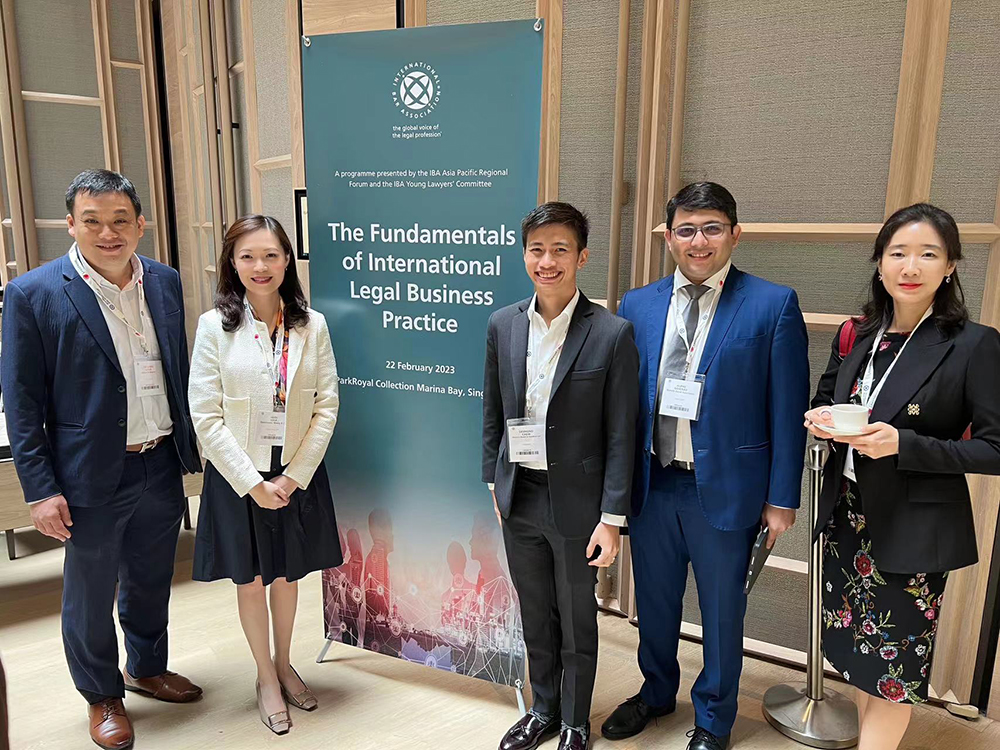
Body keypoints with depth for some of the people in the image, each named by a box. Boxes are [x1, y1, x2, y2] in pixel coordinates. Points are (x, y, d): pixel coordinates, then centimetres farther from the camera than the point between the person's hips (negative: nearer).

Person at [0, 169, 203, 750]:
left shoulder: (165, 282, 2)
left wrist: (189, 446, 10)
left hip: (163, 466, 4)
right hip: (93, 478, -4)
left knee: (152, 582, 21)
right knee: (90, 595, 14)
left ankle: (147, 668, 45)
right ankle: (103, 695, 38)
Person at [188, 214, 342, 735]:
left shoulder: (312, 325, -4)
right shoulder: (215, 326, -8)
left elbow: (327, 406, -4)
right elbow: (206, 417, -10)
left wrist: (293, 477, -10)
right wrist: (253, 484, -13)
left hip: (298, 475, 2)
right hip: (238, 477, -1)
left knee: (287, 574, 18)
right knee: (251, 580, 14)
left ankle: (284, 665, 41)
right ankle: (265, 677, 36)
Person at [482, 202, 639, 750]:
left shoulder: (612, 334, -14)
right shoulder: (502, 325, 0)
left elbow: (620, 435, -11)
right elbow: (492, 413, 8)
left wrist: (611, 519, -12)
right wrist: (493, 483, 8)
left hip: (575, 501, -4)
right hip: (518, 499, 4)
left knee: (577, 623, 15)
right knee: (535, 618, 21)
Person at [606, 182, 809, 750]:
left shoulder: (773, 305, -7)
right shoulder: (636, 306, 2)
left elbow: (788, 411, -6)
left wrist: (781, 498, -7)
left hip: (726, 489, -3)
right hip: (652, 486, 3)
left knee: (722, 612, 15)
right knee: (654, 603, 21)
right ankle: (657, 692, 47)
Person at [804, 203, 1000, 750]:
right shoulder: (856, 336, 3)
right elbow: (825, 402, 15)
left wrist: (904, 445, -25)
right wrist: (820, 420, -9)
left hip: (913, 530, -5)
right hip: (848, 519, 5)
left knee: (895, 667, 9)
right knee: (857, 650, 19)